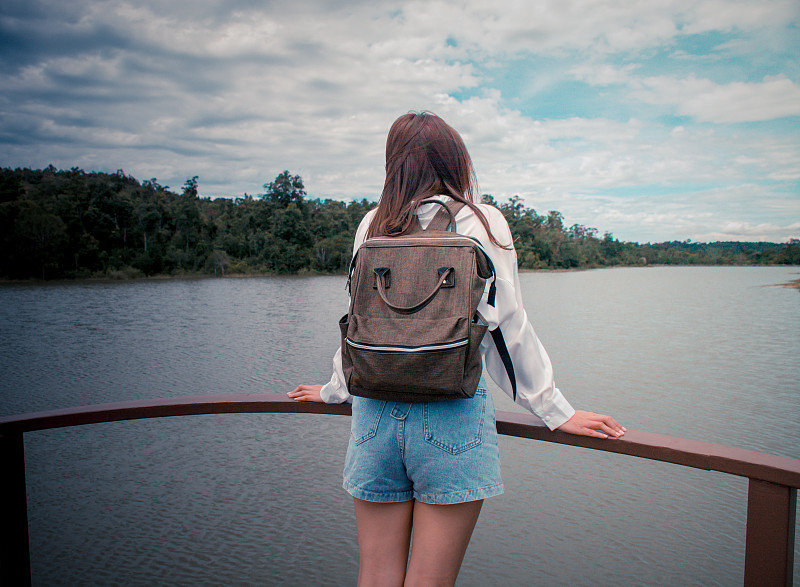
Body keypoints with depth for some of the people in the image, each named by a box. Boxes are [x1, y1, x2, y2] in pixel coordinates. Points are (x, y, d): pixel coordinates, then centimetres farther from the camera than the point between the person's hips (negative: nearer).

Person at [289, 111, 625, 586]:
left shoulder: (374, 224, 7)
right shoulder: (482, 222, 1)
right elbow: (506, 328, -1)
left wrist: (336, 390, 29)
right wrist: (554, 409, 9)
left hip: (375, 414, 3)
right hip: (453, 417, -3)